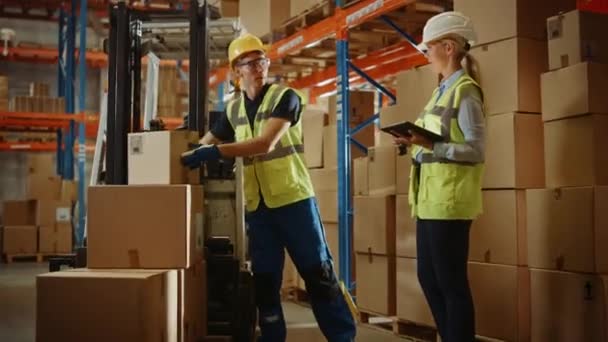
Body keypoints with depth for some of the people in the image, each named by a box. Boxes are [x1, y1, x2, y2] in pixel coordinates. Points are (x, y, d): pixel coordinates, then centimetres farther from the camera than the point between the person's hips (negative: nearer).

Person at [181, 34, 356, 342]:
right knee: (265, 279, 8)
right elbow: (205, 144, 13)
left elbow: (265, 143, -21)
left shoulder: (285, 97, -7)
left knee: (318, 272, 0)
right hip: (256, 205, 5)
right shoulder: (233, 109, 10)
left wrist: (216, 151, -28)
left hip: (293, 199, -4)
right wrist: (187, 155, -10)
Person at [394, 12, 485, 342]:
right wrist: (416, 141, 2)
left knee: (451, 282, -2)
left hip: (449, 199, -9)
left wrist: (429, 145, -25)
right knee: (428, 279, 14)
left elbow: (475, 150, -16)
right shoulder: (442, 91, 16)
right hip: (430, 197, 9)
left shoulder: (465, 91, -9)